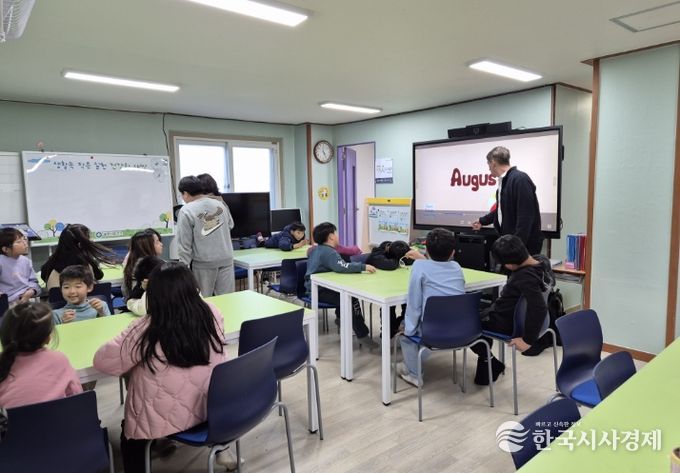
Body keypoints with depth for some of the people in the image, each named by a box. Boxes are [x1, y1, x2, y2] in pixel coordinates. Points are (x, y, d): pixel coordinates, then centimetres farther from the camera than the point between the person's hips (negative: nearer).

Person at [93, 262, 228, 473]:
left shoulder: (145, 331, -24)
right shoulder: (212, 315, -13)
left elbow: (102, 361, -11)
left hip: (166, 420, -4)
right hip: (215, 408, 4)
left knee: (129, 431, 29)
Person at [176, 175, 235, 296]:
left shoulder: (186, 211, -10)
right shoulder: (220, 204, 4)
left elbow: (184, 244, -8)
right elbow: (230, 225, 19)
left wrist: (184, 266, -1)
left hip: (203, 264, -4)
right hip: (226, 259, 4)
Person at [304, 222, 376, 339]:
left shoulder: (317, 249, 12)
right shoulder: (328, 252, -19)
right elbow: (342, 267, -36)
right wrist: (363, 266, -33)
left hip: (315, 287, 11)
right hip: (320, 291, -11)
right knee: (351, 299, -20)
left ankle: (341, 317, 34)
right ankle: (362, 334, -17)